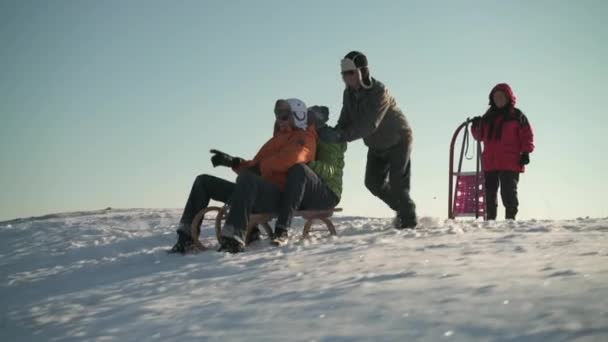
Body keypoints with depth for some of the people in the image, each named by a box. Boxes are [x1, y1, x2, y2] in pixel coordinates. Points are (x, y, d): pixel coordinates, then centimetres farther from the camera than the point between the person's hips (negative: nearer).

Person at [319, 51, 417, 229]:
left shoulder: (379, 92, -32)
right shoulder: (349, 94, -8)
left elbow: (369, 125, -40)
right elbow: (345, 121, -7)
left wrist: (341, 136, -47)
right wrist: (333, 133, -30)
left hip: (398, 141, -7)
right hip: (377, 146, 8)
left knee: (397, 183, -9)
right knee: (373, 182, 7)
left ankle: (409, 218, 12)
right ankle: (401, 208, 27)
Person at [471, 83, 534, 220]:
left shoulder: (517, 116, 2)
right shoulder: (488, 116, 17)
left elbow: (527, 135, -2)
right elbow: (480, 136, 21)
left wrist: (526, 153, -11)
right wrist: (476, 126, 0)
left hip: (510, 164, -5)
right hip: (489, 163, 6)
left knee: (508, 192, -9)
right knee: (490, 193, 9)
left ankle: (510, 218, -4)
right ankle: (490, 218, 16)